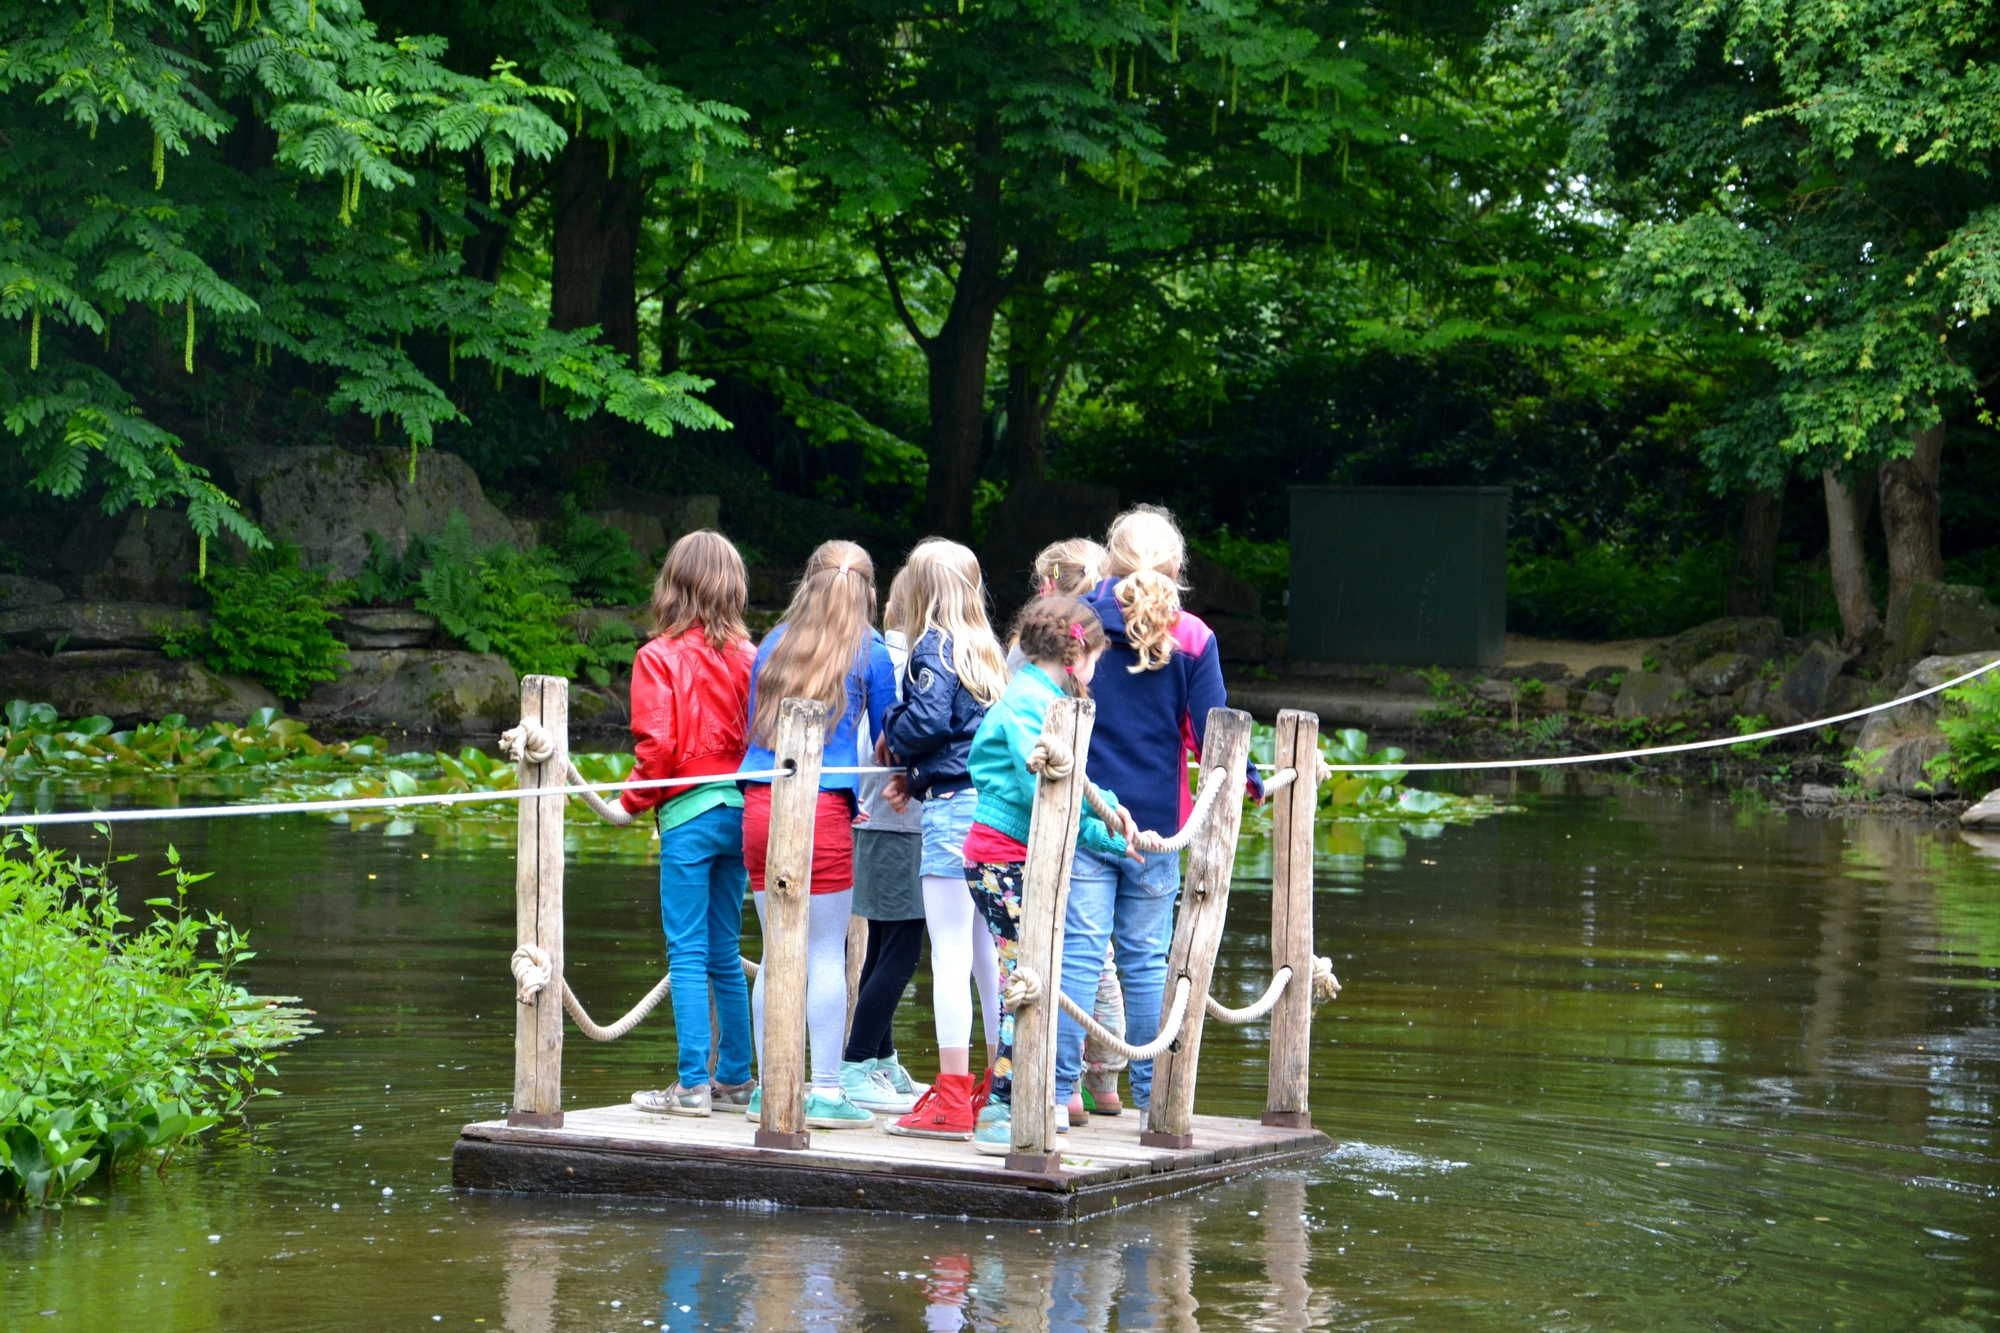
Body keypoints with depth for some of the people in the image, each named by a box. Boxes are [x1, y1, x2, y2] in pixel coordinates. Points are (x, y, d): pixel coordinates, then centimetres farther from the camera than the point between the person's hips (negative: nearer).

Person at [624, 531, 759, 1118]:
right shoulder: (746, 655, 3)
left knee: (688, 953, -3)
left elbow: (657, 745, -14)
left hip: (688, 814, -5)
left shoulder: (660, 657, -9)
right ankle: (735, 1077, 18)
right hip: (739, 812, 5)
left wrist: (633, 801, 1)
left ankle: (693, 1084, -6)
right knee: (724, 953, 14)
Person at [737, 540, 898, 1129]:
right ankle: (826, 1091, 1)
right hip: (823, 809, -4)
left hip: (759, 807, 4)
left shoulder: (774, 644, 14)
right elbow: (888, 742, 10)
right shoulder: (869, 652, 3)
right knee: (826, 954, 1)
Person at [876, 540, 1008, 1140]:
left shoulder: (933, 647, -5)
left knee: (950, 955, -8)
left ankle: (952, 1098, -10)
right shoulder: (987, 650, 18)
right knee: (989, 953, 12)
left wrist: (892, 737, 3)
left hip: (952, 808, -8)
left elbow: (928, 719, -17)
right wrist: (916, 778, 15)